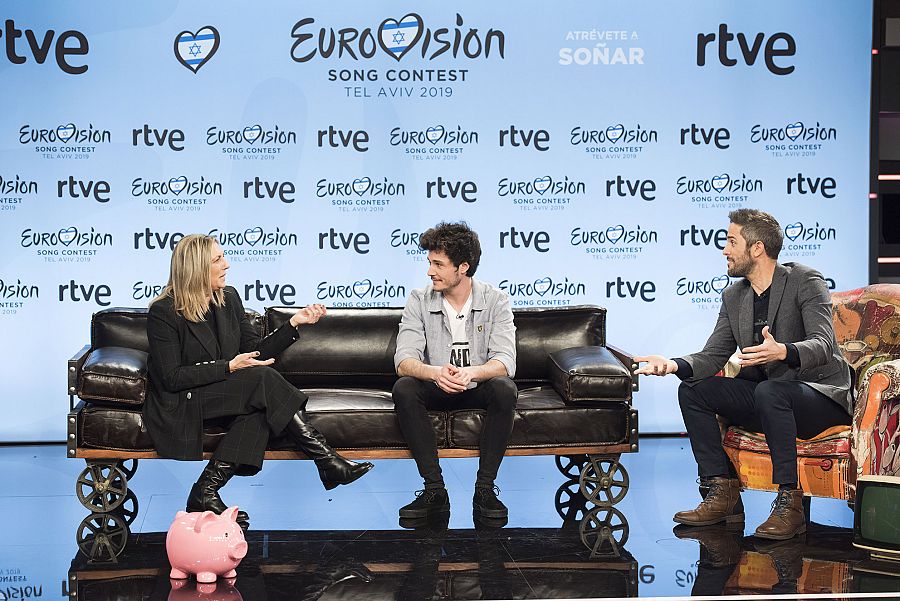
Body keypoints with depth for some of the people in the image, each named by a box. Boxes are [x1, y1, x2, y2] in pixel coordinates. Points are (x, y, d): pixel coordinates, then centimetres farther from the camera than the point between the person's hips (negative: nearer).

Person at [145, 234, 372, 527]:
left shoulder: (229, 298, 7)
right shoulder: (164, 312, -12)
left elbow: (256, 351, 9)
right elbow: (171, 378, -17)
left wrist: (295, 322, -4)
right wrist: (229, 367, -22)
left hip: (225, 395, 7)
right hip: (180, 406, -7)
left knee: (260, 409, -29)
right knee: (263, 379, -27)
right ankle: (327, 462, -27)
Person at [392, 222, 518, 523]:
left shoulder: (495, 301, -9)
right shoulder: (419, 301, -7)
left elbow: (505, 361, -21)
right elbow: (404, 359, -18)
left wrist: (471, 372, -44)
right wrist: (435, 372, -42)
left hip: (479, 388, -1)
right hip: (435, 388, 1)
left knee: (505, 389, -33)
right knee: (403, 389, -30)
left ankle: (484, 489, -25)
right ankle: (435, 490, -28)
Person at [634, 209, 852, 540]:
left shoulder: (806, 281, -11)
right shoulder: (733, 296, 9)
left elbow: (823, 345, -24)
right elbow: (713, 356, 3)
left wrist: (783, 352, -45)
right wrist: (675, 365, -17)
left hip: (821, 396, -7)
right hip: (764, 397, 7)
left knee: (769, 391, -37)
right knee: (692, 390, -8)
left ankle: (789, 503, -29)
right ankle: (723, 495, -9)